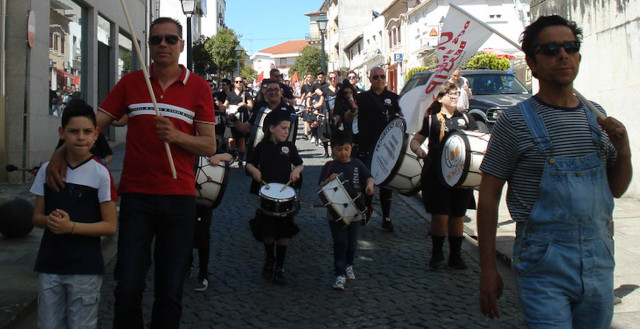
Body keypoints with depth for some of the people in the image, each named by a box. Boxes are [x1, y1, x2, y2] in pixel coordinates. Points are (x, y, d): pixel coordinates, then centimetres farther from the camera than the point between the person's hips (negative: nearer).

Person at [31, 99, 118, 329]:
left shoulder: (100, 174, -8)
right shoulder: (48, 169, 3)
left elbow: (110, 226, -7)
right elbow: (37, 216, 10)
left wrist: (71, 226, -19)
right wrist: (50, 221, -13)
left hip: (85, 268, -3)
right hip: (50, 264, 3)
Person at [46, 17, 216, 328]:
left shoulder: (198, 87, 3)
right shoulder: (130, 82, 7)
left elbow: (209, 146, 0)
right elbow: (93, 124, 6)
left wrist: (176, 136, -18)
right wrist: (59, 154, -9)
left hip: (179, 199, 0)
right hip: (135, 197, 1)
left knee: (170, 291, 6)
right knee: (128, 288, -1)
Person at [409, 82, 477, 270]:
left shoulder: (465, 119, 14)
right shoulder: (431, 119, 7)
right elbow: (415, 140, 9)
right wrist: (418, 150, -14)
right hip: (437, 175, -2)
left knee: (458, 216, 6)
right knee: (440, 216, -5)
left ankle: (455, 256, 18)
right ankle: (436, 255, 12)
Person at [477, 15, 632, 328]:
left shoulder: (596, 116, 9)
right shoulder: (515, 121, -6)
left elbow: (616, 189, 17)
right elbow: (488, 197, -4)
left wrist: (623, 150, -3)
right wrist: (488, 269, -7)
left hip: (599, 261, 5)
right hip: (544, 266, -5)